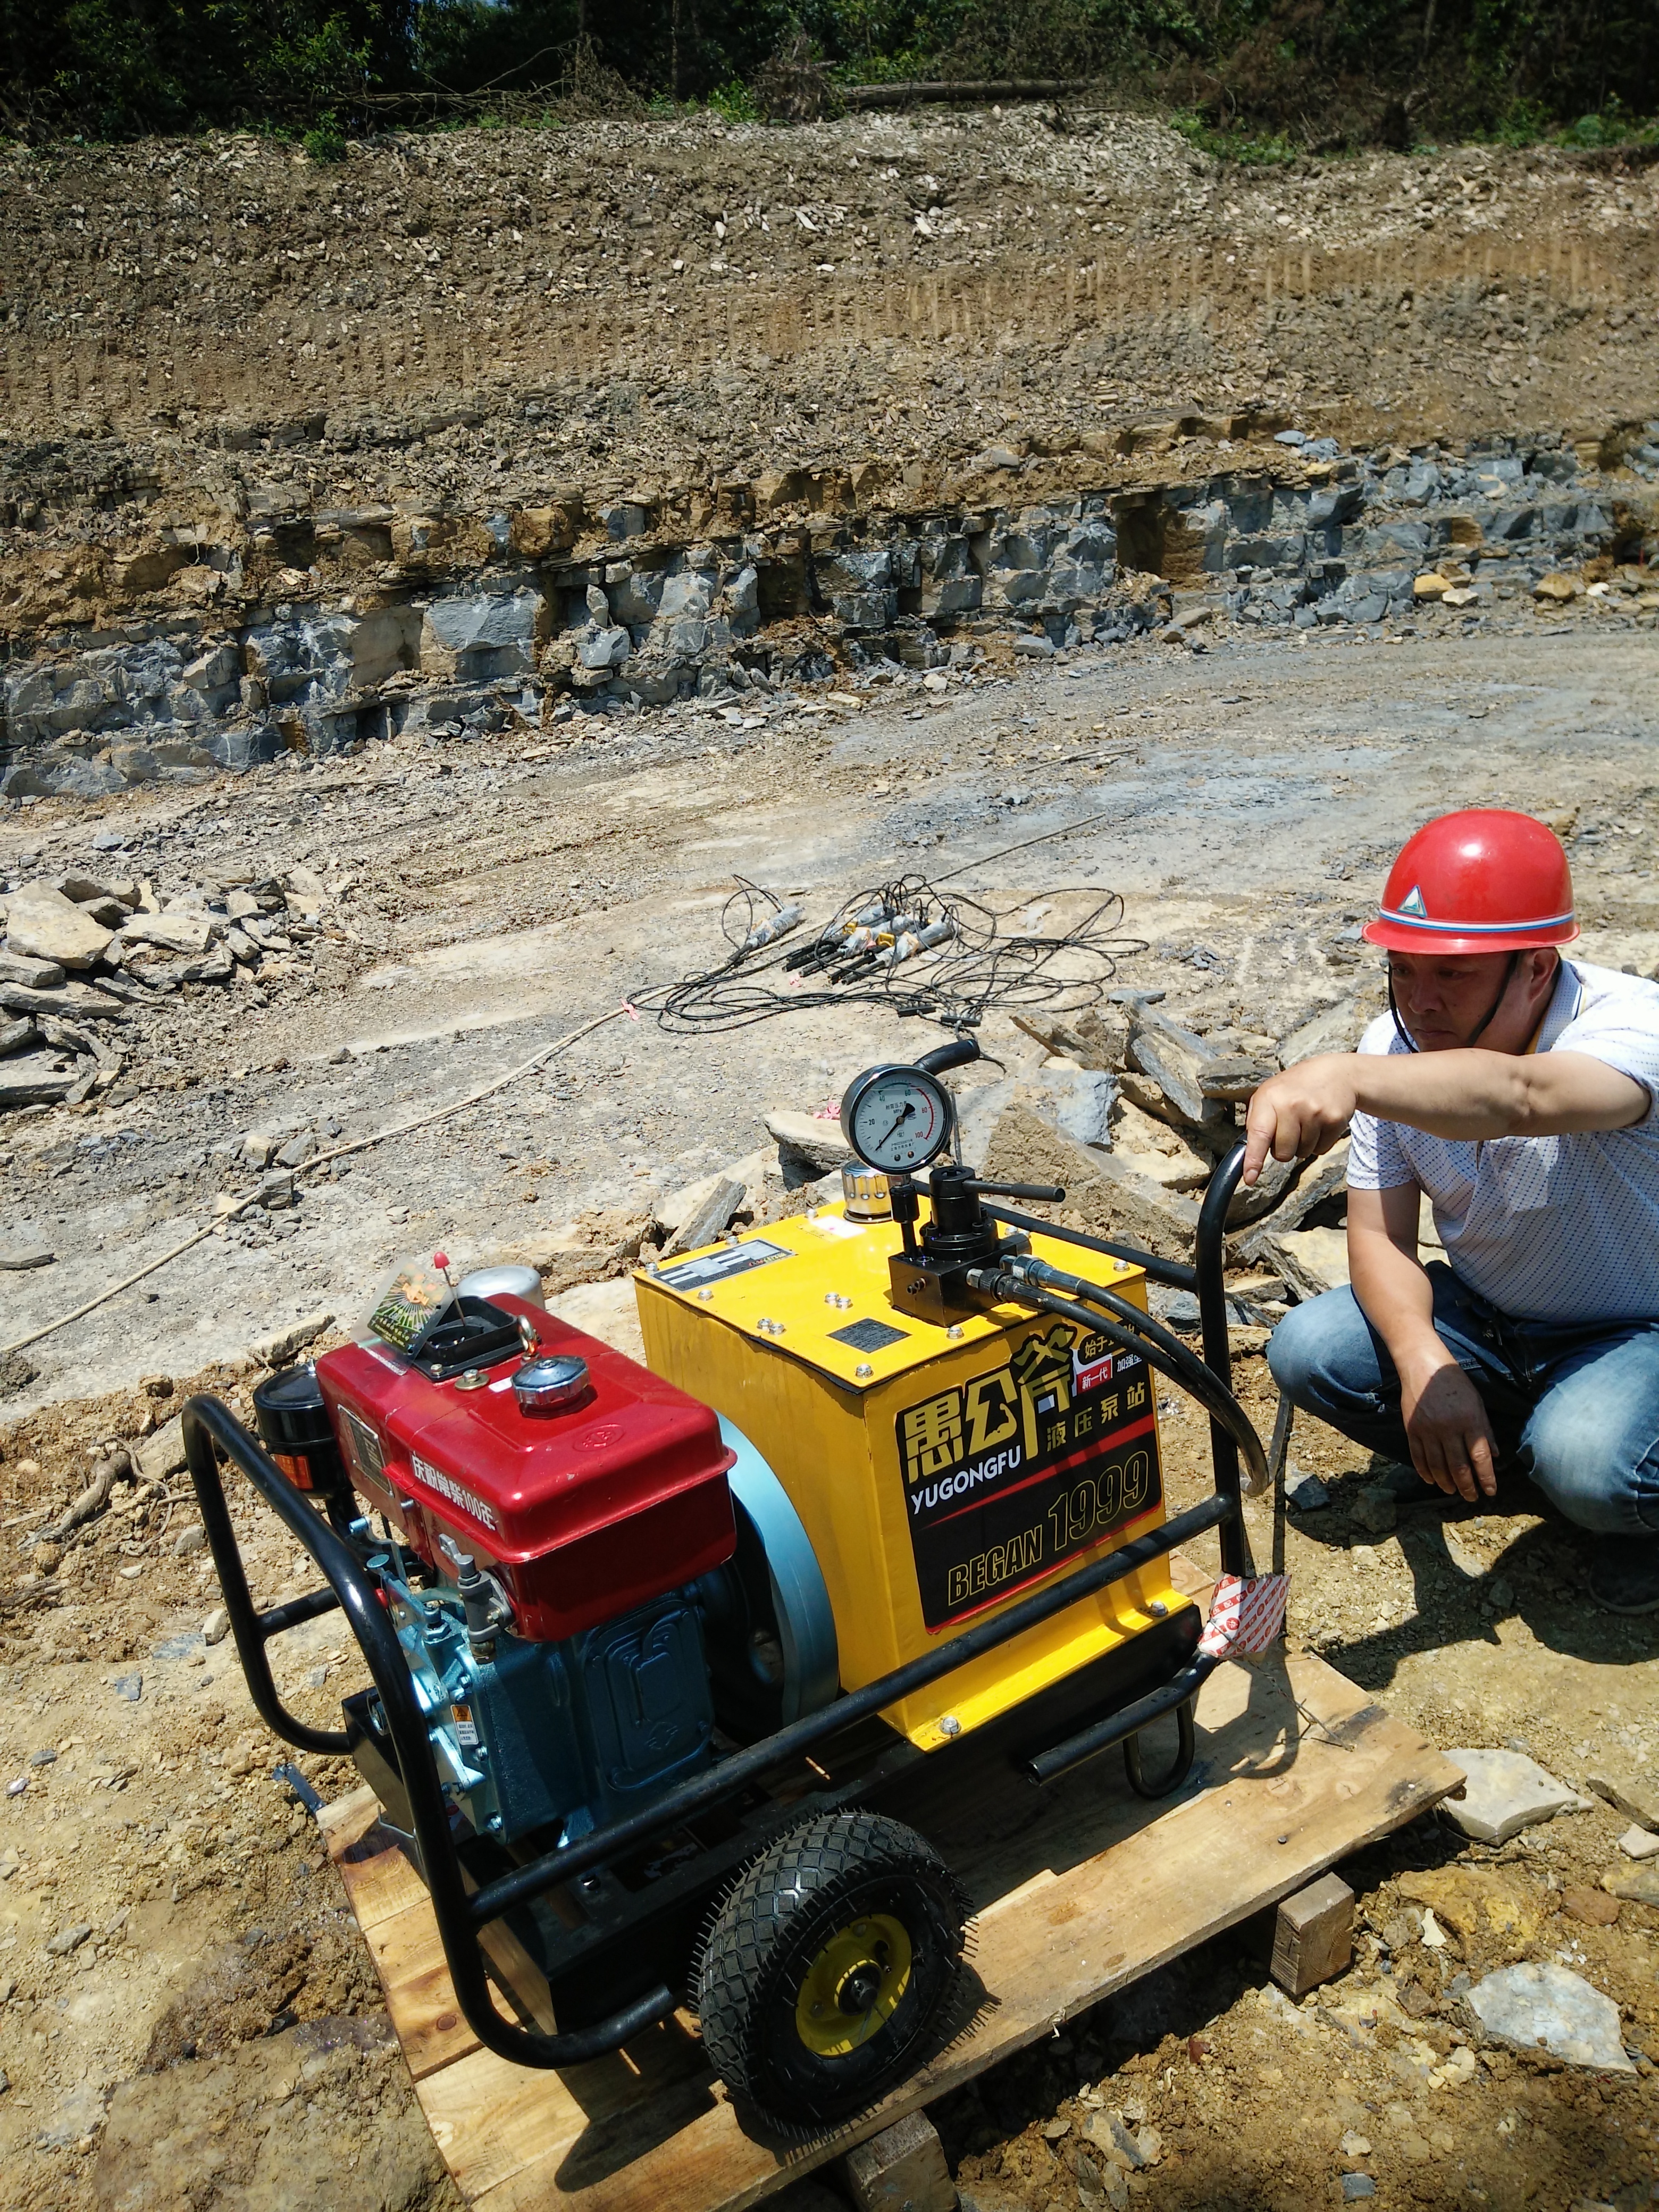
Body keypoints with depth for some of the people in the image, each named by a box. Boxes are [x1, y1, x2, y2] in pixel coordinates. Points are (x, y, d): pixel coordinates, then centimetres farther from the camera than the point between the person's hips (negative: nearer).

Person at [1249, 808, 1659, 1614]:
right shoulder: (1396, 1046, -11)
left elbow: (1518, 1095, -54)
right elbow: (1380, 1235, -12)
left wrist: (1344, 1077, -70)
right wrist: (1422, 1360, -31)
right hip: (1481, 1318, 5)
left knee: (1587, 1465, -35)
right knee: (1304, 1350, -16)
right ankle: (1491, 1451, 10)